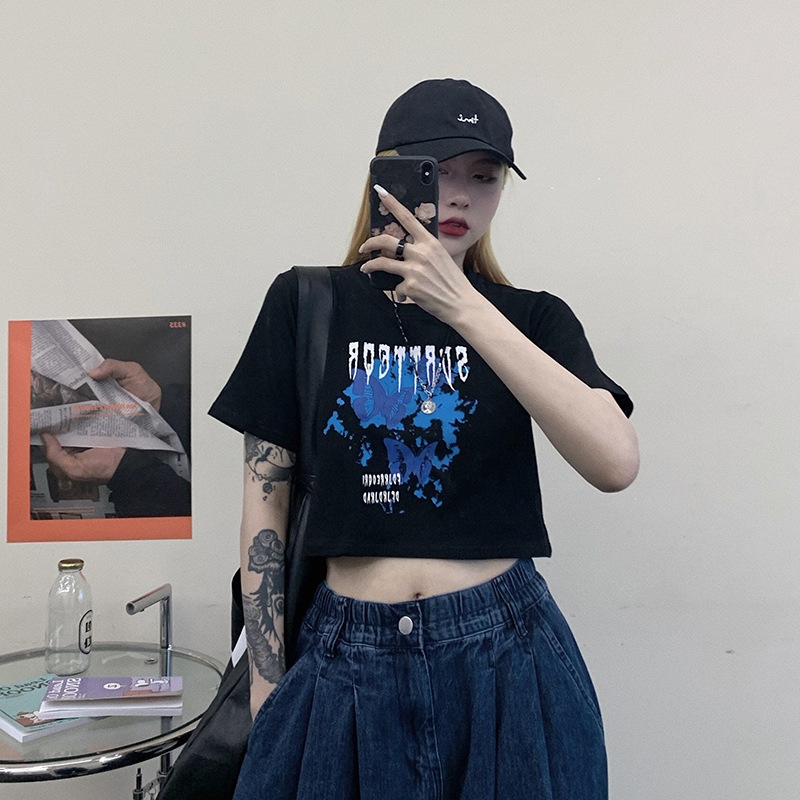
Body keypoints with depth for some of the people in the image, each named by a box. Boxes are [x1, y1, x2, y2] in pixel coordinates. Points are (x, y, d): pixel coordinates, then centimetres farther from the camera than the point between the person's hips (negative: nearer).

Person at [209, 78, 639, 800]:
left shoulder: (531, 318, 0)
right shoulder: (307, 303, -1)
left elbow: (616, 464, -18)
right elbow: (266, 499, 1)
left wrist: (463, 308, -24)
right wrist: (266, 687, 1)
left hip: (504, 656, 1)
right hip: (348, 656, 0)